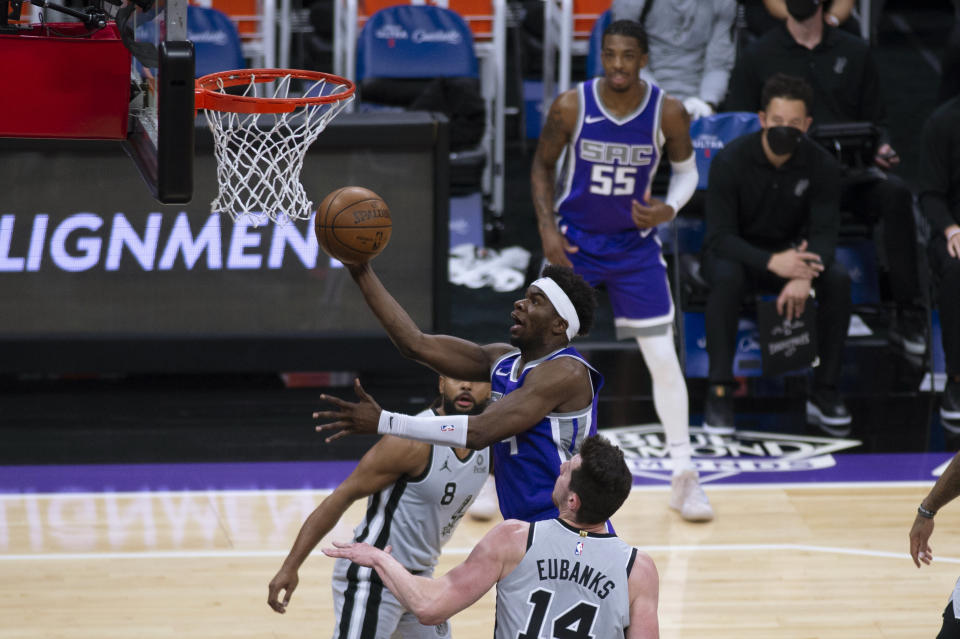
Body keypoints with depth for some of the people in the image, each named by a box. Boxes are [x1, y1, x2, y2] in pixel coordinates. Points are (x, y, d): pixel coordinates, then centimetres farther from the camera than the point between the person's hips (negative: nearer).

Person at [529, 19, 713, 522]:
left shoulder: (667, 113, -14)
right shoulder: (571, 107, -16)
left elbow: (686, 171, 2)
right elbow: (543, 165, -1)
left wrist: (669, 209, -19)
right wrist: (547, 228, -11)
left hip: (635, 245, 1)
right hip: (574, 242, -1)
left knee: (664, 359, -3)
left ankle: (684, 477, 10)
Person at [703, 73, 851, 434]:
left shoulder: (820, 166, -12)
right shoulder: (731, 161, -20)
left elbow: (824, 233, -16)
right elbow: (720, 236, -23)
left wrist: (803, 276, -40)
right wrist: (772, 262, -42)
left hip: (789, 253, 3)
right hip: (737, 254, -3)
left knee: (838, 280, -26)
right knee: (727, 278, -38)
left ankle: (824, 394, -15)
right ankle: (718, 394, -34)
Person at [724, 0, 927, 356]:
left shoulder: (855, 53, 19)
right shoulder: (758, 58, 12)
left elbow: (876, 120, 20)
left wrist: (882, 149, -2)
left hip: (850, 171, 2)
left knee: (895, 191, -31)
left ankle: (908, 315, -29)